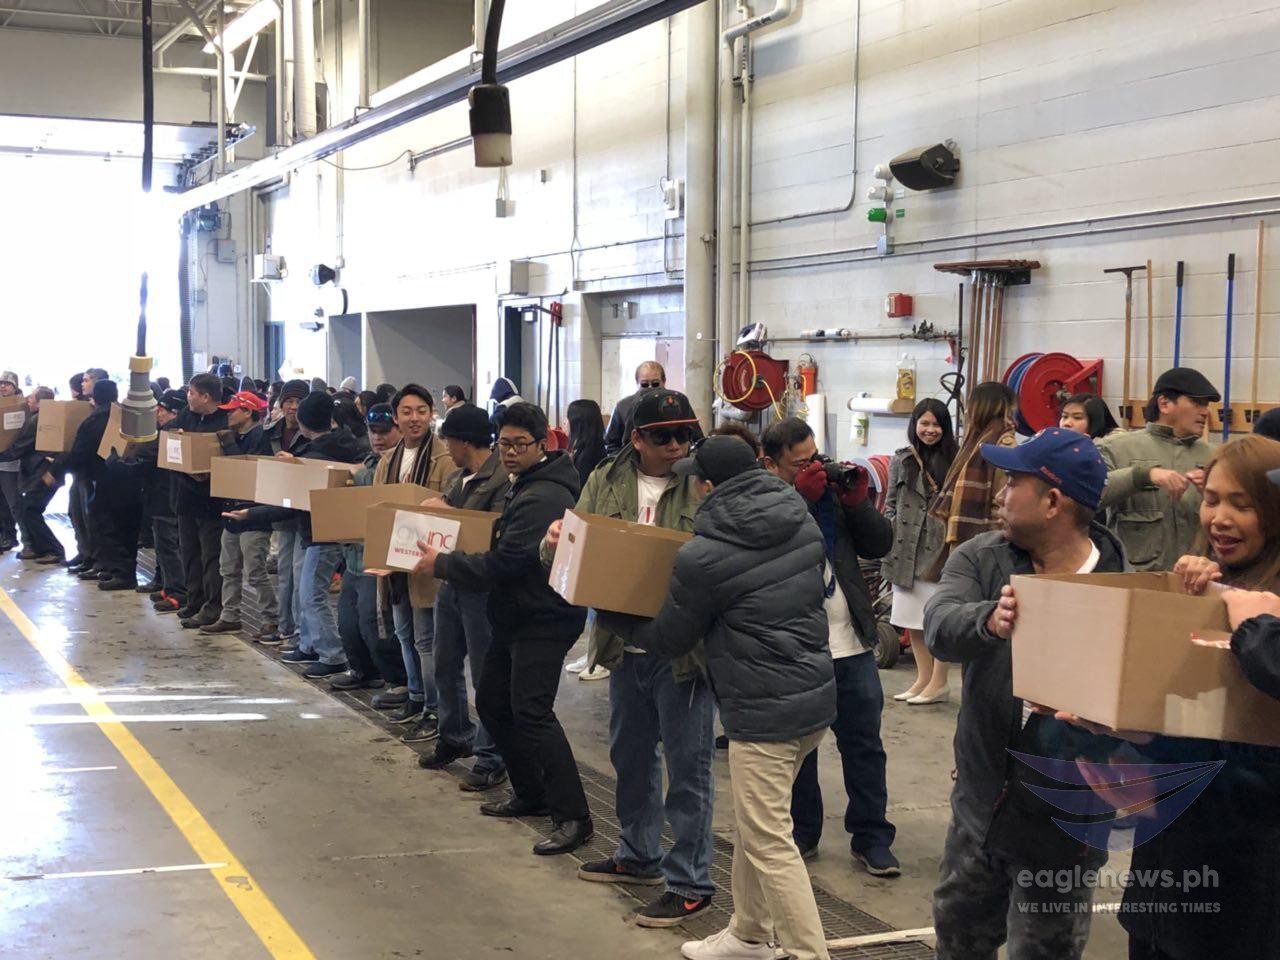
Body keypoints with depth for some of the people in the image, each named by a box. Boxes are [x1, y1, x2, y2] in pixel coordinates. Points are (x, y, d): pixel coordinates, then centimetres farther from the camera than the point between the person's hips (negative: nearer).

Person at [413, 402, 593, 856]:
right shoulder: (523, 487, 14)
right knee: (492, 703, 17)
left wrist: (441, 563, -13)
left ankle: (573, 817, -13)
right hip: (516, 615, 11)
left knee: (531, 712, -16)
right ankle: (530, 794, 29)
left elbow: (503, 563, -22)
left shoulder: (543, 497, -19)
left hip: (543, 620, -11)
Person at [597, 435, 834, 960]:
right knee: (755, 823, 22)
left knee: (770, 844, 0)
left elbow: (666, 639, -1)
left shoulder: (703, 557, -15)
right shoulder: (802, 522, 3)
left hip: (764, 711, -9)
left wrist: (608, 615, 14)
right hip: (816, 694, 9)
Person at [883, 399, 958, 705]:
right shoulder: (901, 461, 10)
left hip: (940, 548, -4)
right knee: (912, 619, 9)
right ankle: (923, 679, 21)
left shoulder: (953, 460, 0)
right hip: (907, 549, 4)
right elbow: (891, 504, 12)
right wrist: (890, 539, 2)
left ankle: (938, 682, 8)